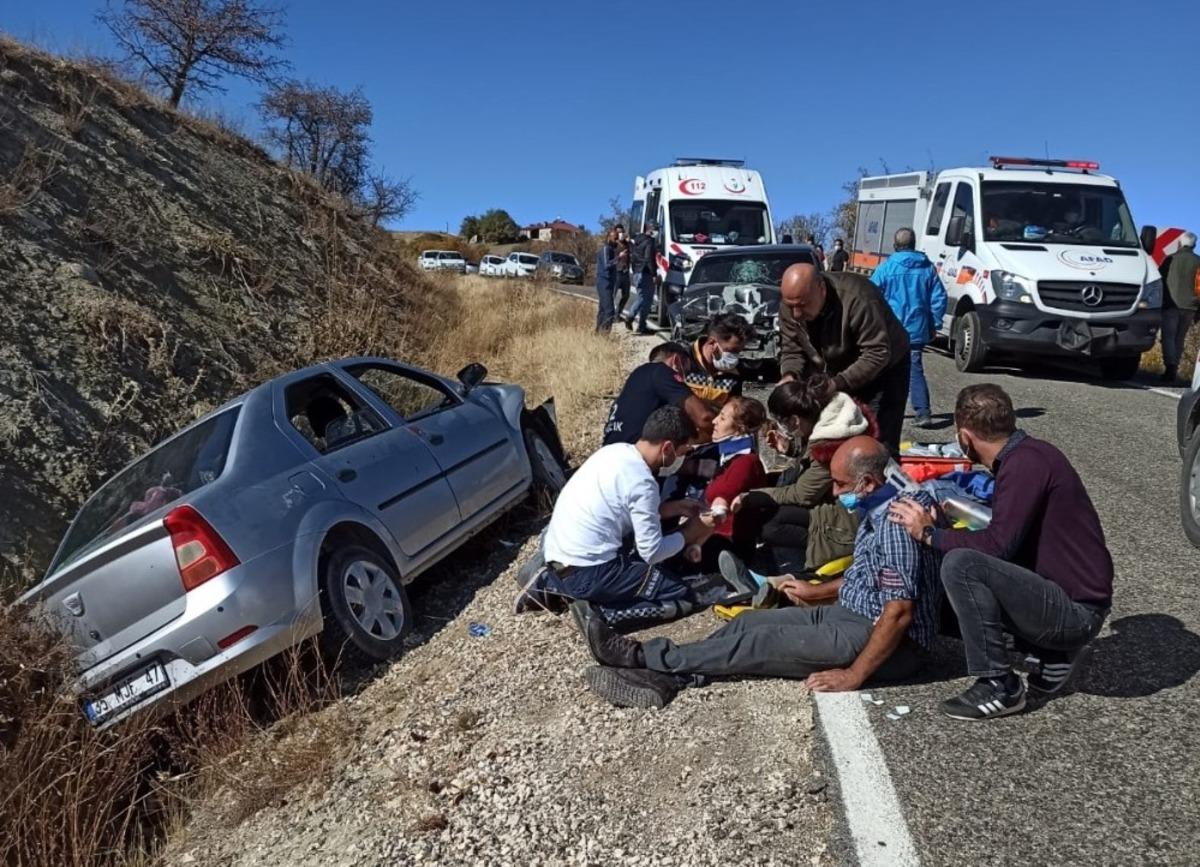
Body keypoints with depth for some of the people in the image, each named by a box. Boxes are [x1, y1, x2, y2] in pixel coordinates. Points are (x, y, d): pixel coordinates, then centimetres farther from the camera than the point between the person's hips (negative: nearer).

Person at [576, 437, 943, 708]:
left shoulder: (896, 522, -25)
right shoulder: (876, 512, 7)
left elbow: (899, 613, -29)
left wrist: (854, 675, -26)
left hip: (885, 641, -10)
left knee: (760, 642, -17)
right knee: (750, 622, -4)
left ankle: (643, 656, -11)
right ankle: (662, 675, -14)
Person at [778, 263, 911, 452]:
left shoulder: (856, 298, -34)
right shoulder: (789, 306, -14)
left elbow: (878, 354, -33)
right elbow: (792, 350, -5)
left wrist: (838, 383, -42)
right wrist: (790, 375, -27)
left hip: (884, 370, -5)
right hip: (838, 373, 6)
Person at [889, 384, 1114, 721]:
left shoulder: (1027, 462, -21)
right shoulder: (1023, 455, 8)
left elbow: (998, 545, -26)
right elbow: (1009, 539, 15)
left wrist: (929, 534, -13)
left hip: (1076, 610, -10)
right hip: (1070, 602, 10)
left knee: (960, 565, -25)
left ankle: (999, 687, -12)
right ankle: (1055, 653, 14)